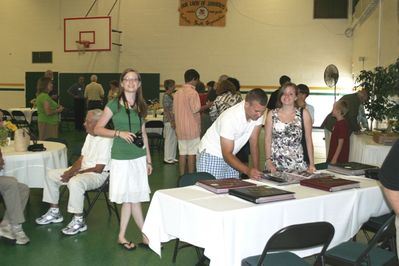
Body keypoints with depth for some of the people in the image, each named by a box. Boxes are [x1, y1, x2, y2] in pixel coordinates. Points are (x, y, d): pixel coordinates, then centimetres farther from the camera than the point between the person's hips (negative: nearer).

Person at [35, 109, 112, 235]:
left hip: (98, 174, -10)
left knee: (75, 182, -38)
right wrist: (70, 171, -5)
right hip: (83, 170, 10)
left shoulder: (105, 140, -20)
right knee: (51, 175, 8)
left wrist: (75, 173, -16)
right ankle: (54, 212, 17)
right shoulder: (89, 136, 10)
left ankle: (79, 221, -24)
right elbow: (82, 158, 13)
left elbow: (98, 169, -21)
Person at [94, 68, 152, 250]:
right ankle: (146, 236, 14)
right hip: (121, 157, -4)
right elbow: (98, 129, -5)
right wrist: (119, 133, -18)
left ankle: (122, 236, 19)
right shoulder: (114, 104, -4)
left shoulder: (141, 106, 10)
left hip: (139, 156, 4)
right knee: (132, 198, 2)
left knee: (131, 198, 7)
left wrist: (149, 159, 14)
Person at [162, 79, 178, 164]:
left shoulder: (171, 96, 13)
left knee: (174, 140, 13)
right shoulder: (166, 96, -14)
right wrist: (172, 122, -20)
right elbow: (166, 110, -18)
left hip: (173, 121, 9)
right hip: (169, 121, -9)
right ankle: (167, 158, 6)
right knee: (169, 140, -2)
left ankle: (172, 157, 21)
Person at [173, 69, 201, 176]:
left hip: (180, 128, 6)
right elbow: (196, 109, -19)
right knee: (192, 154, 2)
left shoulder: (178, 92, 9)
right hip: (192, 128, -6)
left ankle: (182, 177, 14)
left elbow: (174, 110, 11)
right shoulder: (193, 92, -14)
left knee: (182, 153, 10)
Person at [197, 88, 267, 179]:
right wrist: (248, 171, -41)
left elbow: (254, 143, -6)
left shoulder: (258, 113, -14)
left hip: (230, 155, 6)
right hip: (211, 156, -6)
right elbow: (227, 155, -29)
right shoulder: (230, 118, -31)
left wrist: (256, 169, -14)